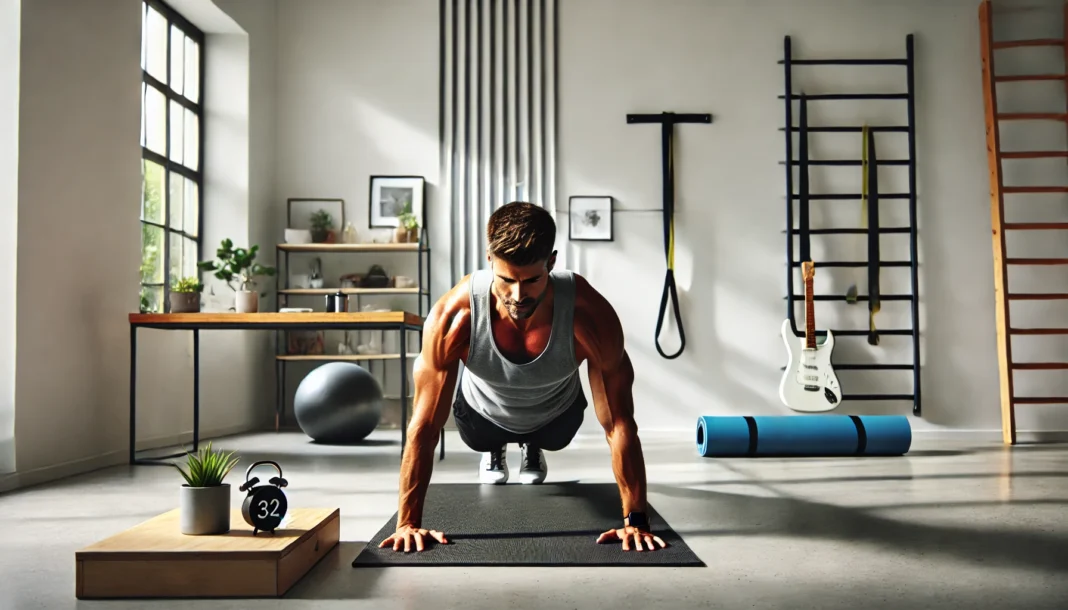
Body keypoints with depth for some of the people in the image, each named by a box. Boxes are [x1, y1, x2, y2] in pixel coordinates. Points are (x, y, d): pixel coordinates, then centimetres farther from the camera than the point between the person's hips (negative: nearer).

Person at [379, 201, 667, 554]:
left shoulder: (590, 315, -42)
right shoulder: (454, 315, -42)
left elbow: (619, 423, -34)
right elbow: (425, 426, -33)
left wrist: (634, 520, -33)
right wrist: (407, 522, -31)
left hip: (556, 414, 1)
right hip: (482, 412, 0)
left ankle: (533, 450, 62)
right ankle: (494, 451, 58)